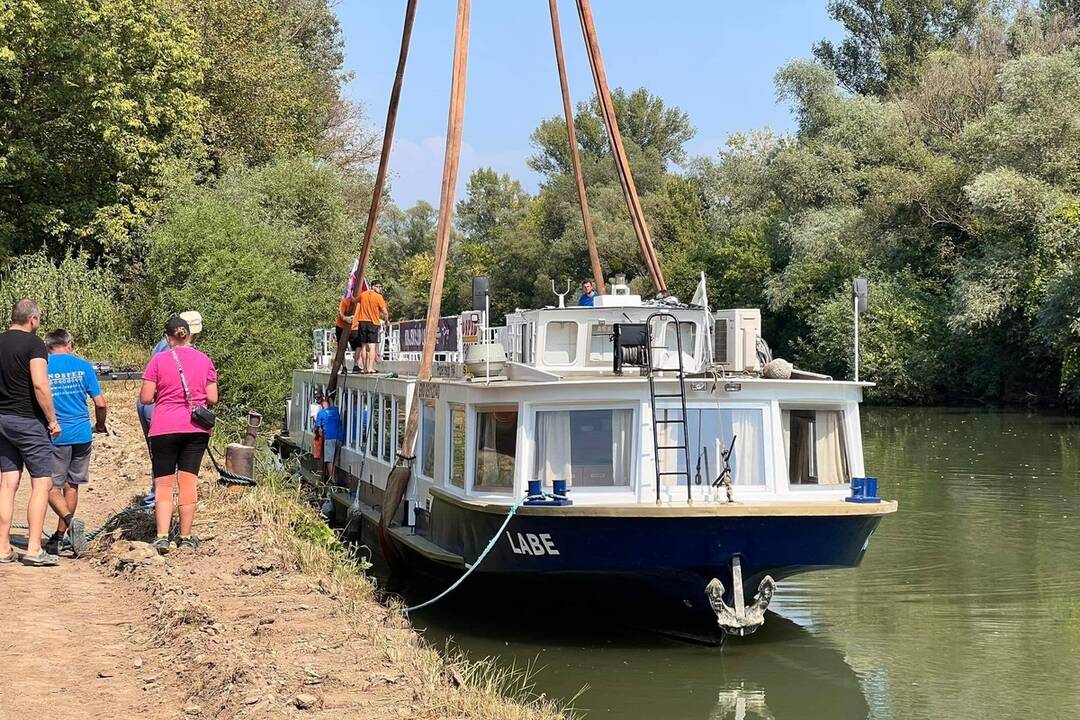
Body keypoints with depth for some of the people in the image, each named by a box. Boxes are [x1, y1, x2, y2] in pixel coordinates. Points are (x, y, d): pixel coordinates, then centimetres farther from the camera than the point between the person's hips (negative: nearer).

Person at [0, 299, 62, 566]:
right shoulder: (33, 343, -11)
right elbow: (40, 385, -21)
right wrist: (52, 419, -11)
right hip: (28, 421, -7)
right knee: (42, 483, 0)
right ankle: (34, 549, -6)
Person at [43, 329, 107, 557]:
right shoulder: (83, 366, 2)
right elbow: (100, 403, 1)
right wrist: (100, 424, 20)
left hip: (54, 435, -3)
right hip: (81, 434, 3)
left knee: (51, 486, 4)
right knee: (71, 485, 15)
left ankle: (70, 522, -21)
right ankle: (60, 536, 21)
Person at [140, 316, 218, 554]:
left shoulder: (159, 360, -4)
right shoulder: (204, 361, 4)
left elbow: (146, 398, -5)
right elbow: (212, 398, 3)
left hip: (164, 429, -2)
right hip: (196, 428, 2)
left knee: (163, 483, 4)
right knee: (188, 481, 7)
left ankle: (162, 537, -7)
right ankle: (186, 537, 10)